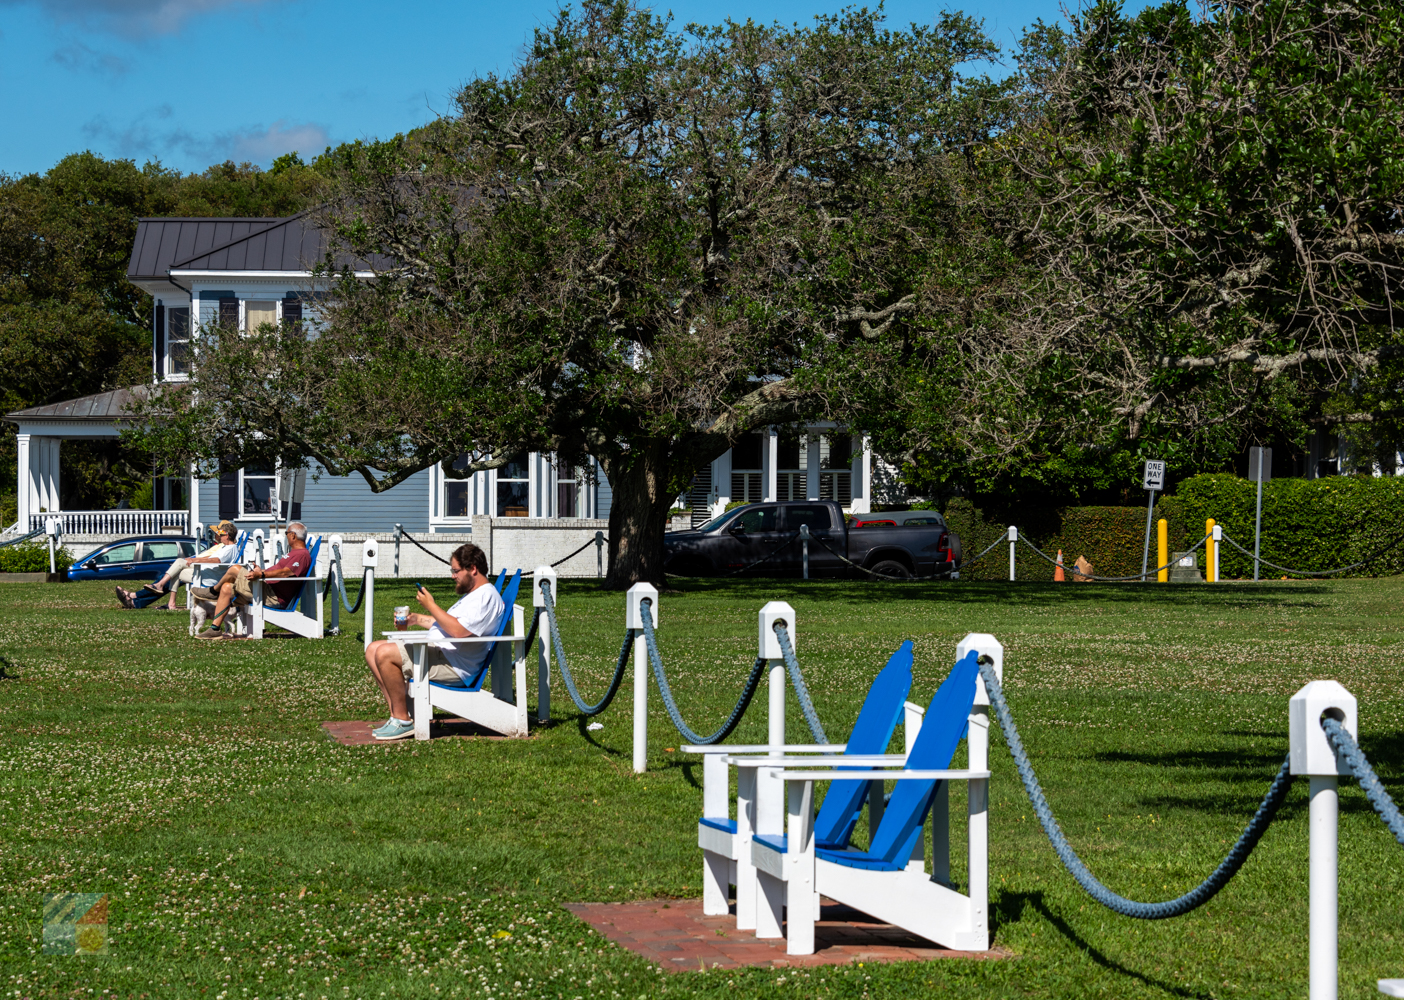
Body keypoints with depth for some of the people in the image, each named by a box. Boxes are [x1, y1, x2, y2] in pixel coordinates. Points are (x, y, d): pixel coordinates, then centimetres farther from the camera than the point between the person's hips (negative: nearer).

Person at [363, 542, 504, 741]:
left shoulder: (487, 596, -14)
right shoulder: (473, 594, 22)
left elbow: (459, 631, -26)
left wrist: (431, 606, -16)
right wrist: (417, 620, 20)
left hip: (453, 665, -12)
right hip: (436, 651, 12)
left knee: (384, 654, -24)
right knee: (373, 650, 8)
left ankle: (402, 721, -17)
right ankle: (397, 715, 0)